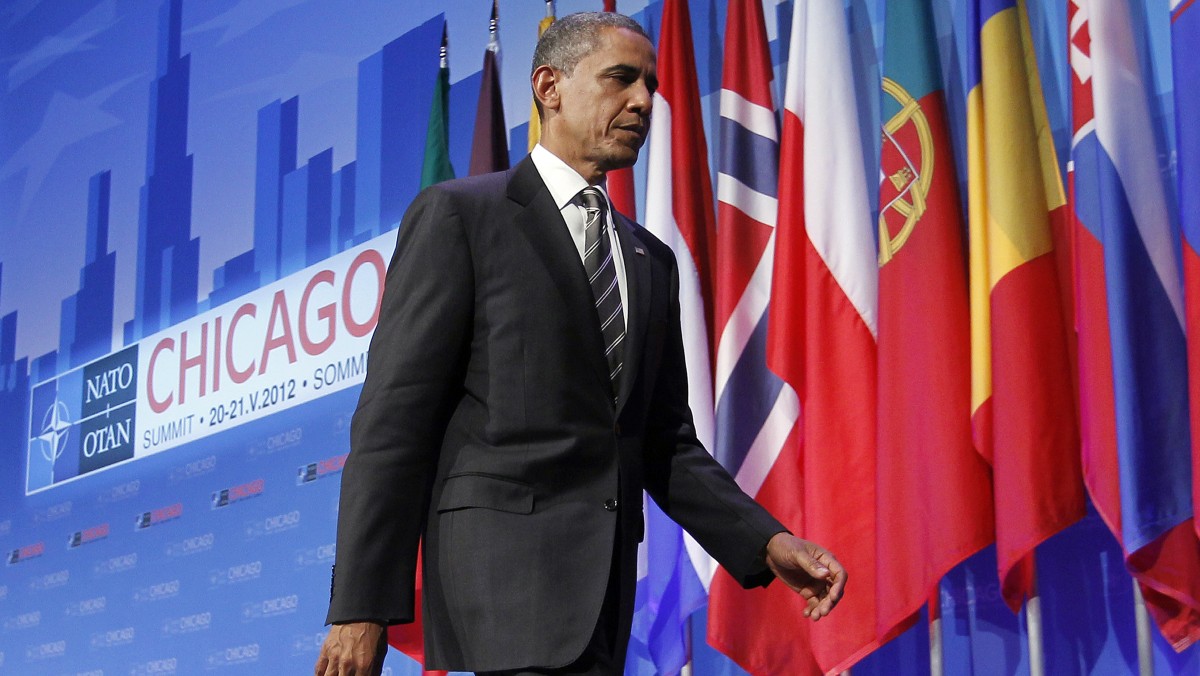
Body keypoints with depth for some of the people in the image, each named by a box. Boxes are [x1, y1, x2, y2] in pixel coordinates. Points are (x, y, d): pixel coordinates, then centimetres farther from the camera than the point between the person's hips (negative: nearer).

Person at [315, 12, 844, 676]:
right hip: (503, 564, -6)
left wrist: (767, 542, 5)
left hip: (606, 583, 7)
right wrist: (360, 607, -12)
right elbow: (394, 418, -5)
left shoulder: (652, 261, 21)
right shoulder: (457, 215, 2)